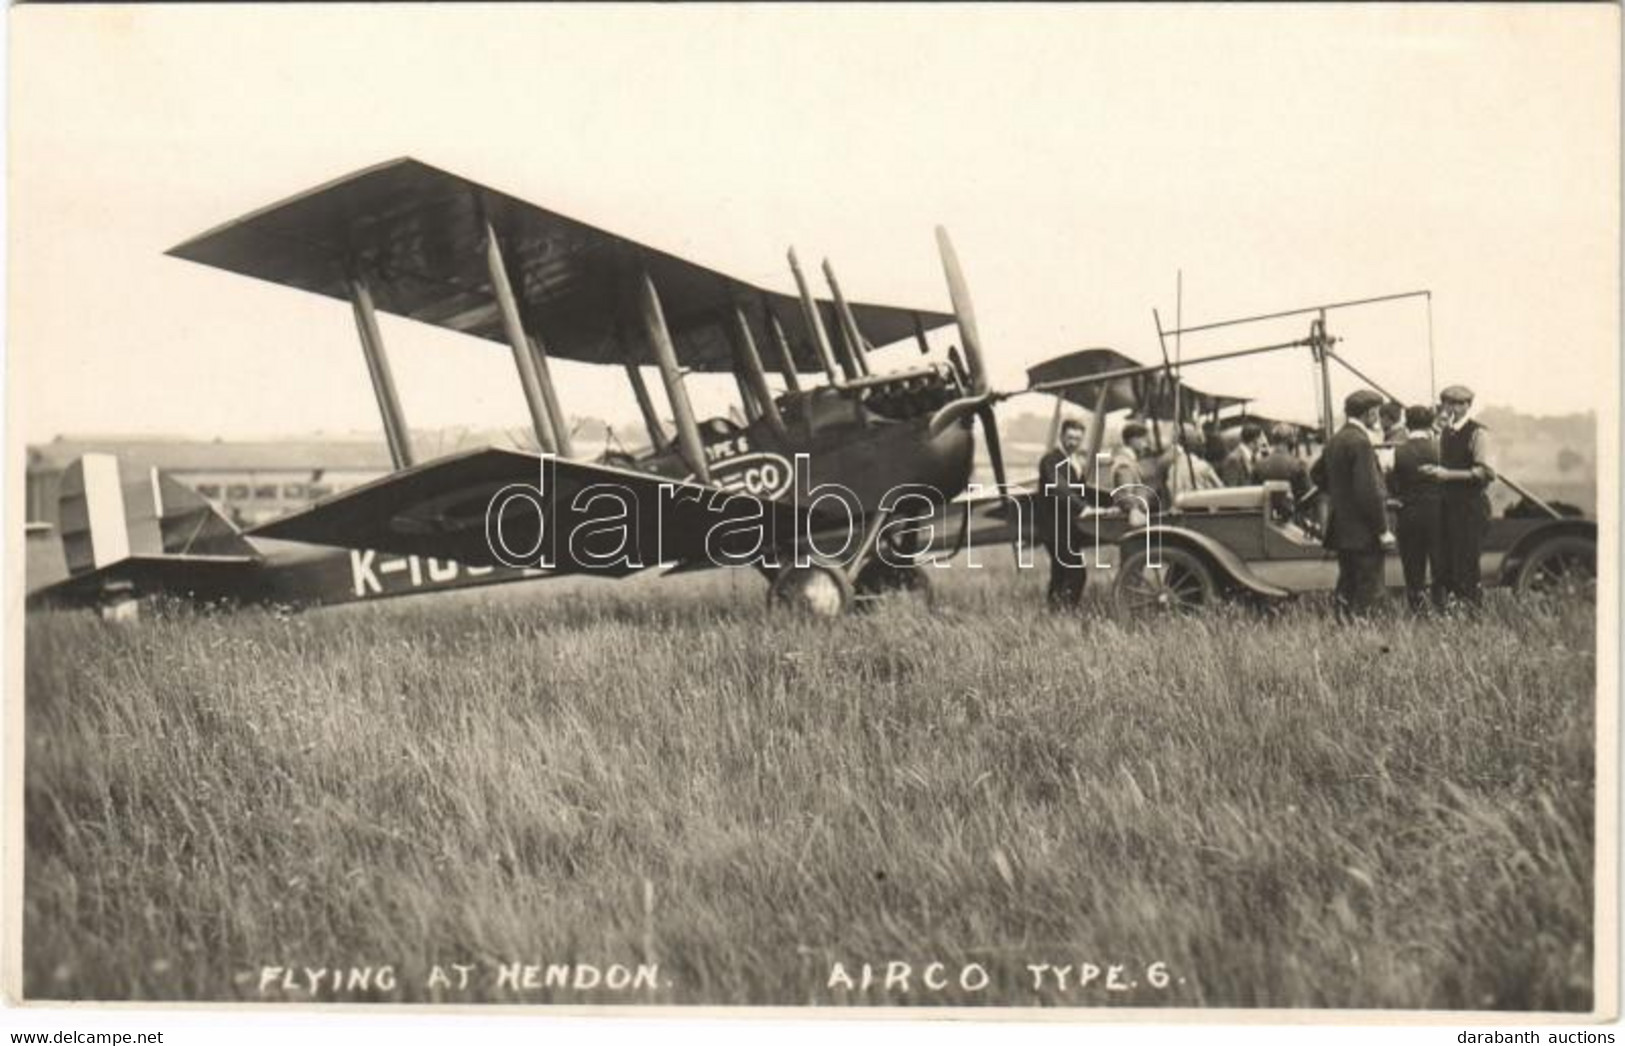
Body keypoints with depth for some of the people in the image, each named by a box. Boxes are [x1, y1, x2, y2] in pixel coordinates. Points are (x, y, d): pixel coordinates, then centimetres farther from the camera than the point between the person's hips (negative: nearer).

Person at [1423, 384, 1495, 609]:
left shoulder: (1477, 433, -9)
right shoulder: (1444, 432, 14)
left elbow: (1486, 472, -16)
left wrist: (1449, 474, -19)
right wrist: (1435, 471, 2)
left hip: (1471, 504, -7)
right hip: (1448, 503, 7)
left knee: (1468, 560, -6)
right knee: (1448, 559, 8)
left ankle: (1471, 605, 1)